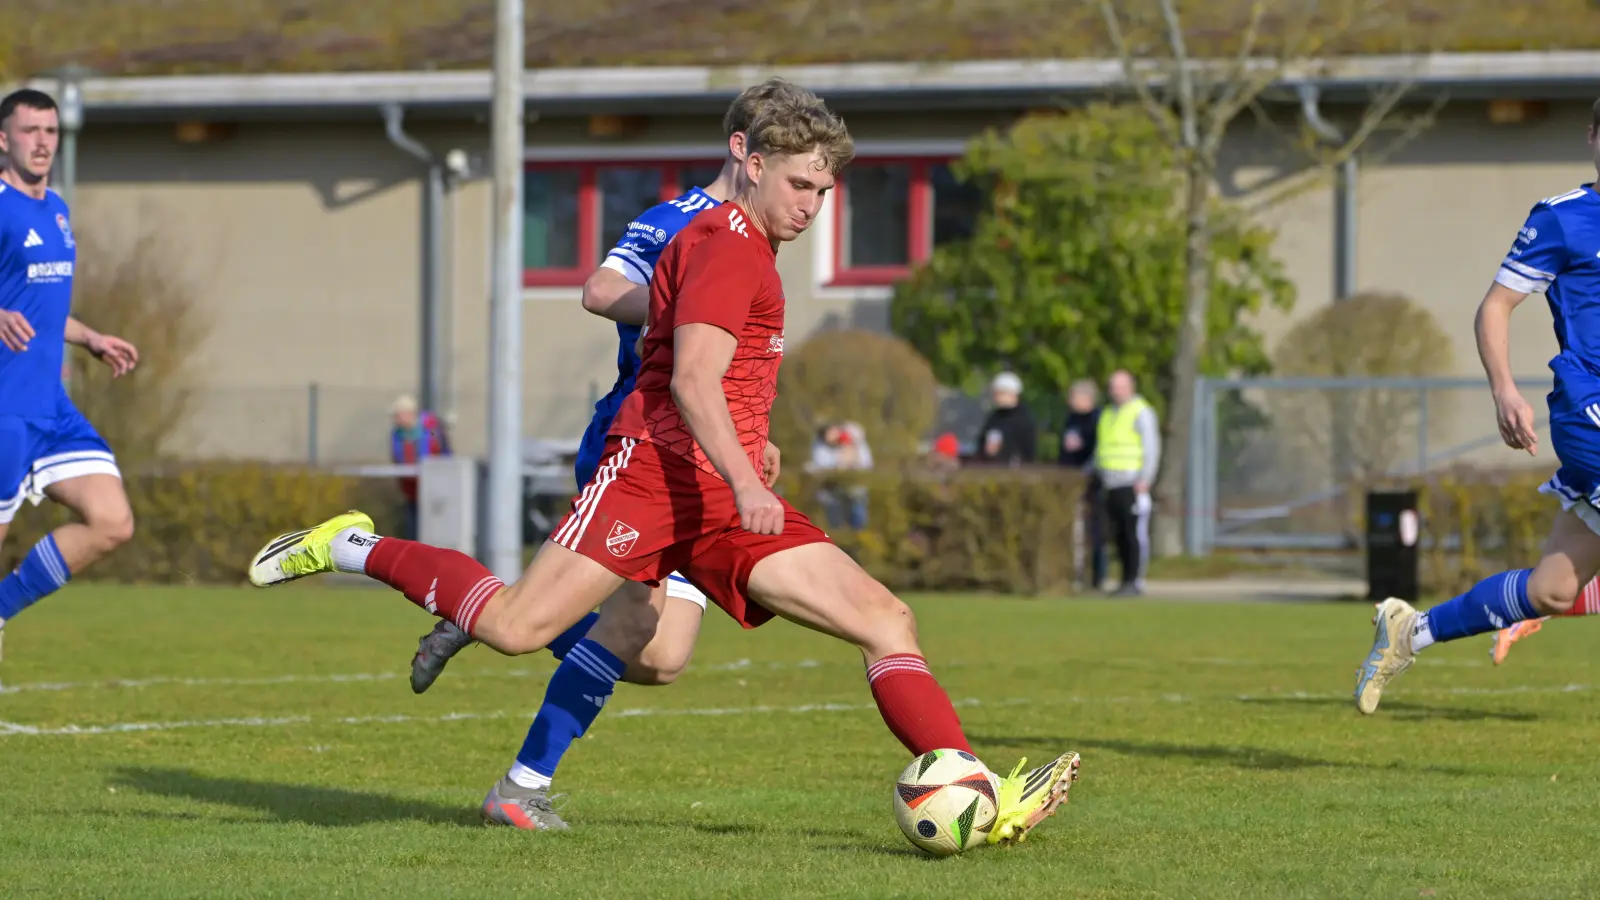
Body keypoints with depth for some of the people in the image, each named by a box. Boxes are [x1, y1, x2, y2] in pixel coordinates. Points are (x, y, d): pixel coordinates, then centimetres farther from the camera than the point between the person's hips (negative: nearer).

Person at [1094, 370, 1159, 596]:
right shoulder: (1108, 414, 20)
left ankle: (1136, 581, -9)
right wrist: (1099, 478, 17)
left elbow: (1151, 448, -9)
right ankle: (1126, 580, 7)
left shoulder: (1141, 412, -3)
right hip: (1111, 485, 7)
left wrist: (1144, 481, -17)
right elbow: (1100, 450, 26)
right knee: (1119, 536, 4)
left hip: (1132, 484, -7)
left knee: (1136, 533, -8)